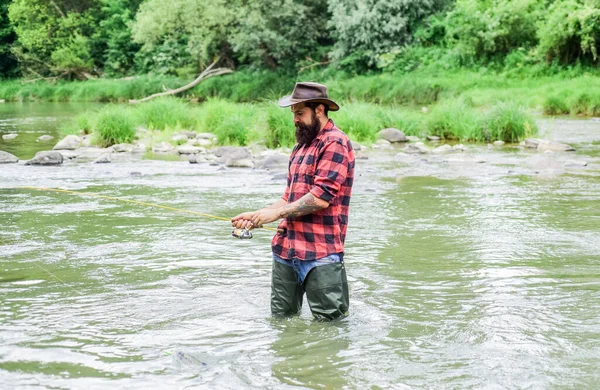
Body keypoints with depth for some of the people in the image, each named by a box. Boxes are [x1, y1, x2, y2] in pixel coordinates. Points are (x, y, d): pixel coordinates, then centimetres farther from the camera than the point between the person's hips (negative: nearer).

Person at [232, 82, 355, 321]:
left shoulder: (335, 144, -10)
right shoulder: (302, 146, 19)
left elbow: (320, 198, -18)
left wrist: (277, 213, -12)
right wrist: (257, 216, 8)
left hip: (320, 255, -9)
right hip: (286, 249, 9)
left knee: (331, 323, -3)